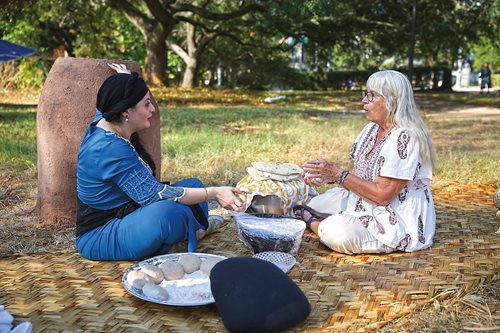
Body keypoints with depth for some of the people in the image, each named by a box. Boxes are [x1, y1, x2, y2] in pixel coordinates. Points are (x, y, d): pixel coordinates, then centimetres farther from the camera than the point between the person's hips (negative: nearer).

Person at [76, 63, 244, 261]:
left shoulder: (103, 121, -1)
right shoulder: (111, 150, -30)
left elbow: (107, 103, 26)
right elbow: (153, 194, -31)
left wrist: (126, 80, 35)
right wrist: (213, 193, -31)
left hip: (122, 217, 10)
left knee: (192, 185, 6)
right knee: (171, 211, -37)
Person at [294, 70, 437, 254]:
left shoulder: (405, 138, -23)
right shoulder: (371, 129, 6)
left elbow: (383, 195, -25)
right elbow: (358, 174, 7)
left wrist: (338, 173, -22)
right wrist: (327, 175, -11)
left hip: (400, 220, -9)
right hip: (366, 204, 9)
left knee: (337, 233, -30)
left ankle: (315, 224, -4)